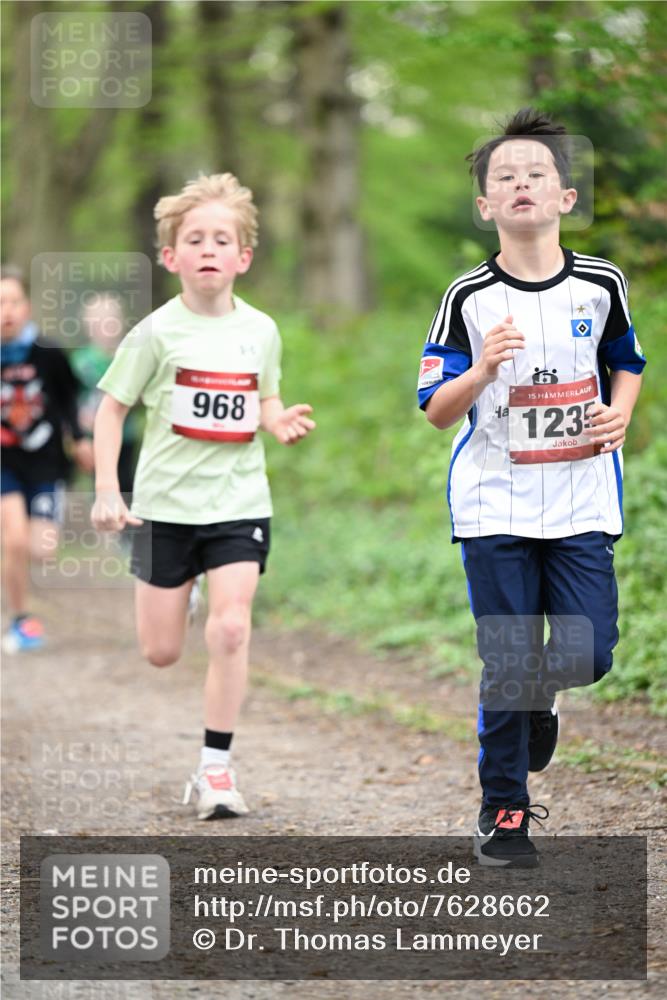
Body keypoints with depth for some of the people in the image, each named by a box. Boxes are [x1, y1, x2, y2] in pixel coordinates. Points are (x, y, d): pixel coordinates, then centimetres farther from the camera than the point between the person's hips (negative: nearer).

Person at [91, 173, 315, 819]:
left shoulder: (260, 331, 3)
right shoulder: (158, 332, -6)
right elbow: (111, 407, -1)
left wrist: (281, 423, -6)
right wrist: (106, 491, -8)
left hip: (238, 500, 1)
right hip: (167, 500, -1)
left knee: (231, 626, -15)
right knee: (160, 653, 3)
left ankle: (215, 767, -7)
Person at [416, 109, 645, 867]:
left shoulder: (600, 284, 1)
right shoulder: (470, 297, -5)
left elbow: (627, 362, 19)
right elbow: (435, 409, -4)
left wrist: (620, 413, -2)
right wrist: (483, 370, -23)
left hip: (582, 500, 2)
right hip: (495, 504, -2)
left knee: (587, 652, -6)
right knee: (508, 663, -2)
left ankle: (538, 696, 31)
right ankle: (502, 810, 15)